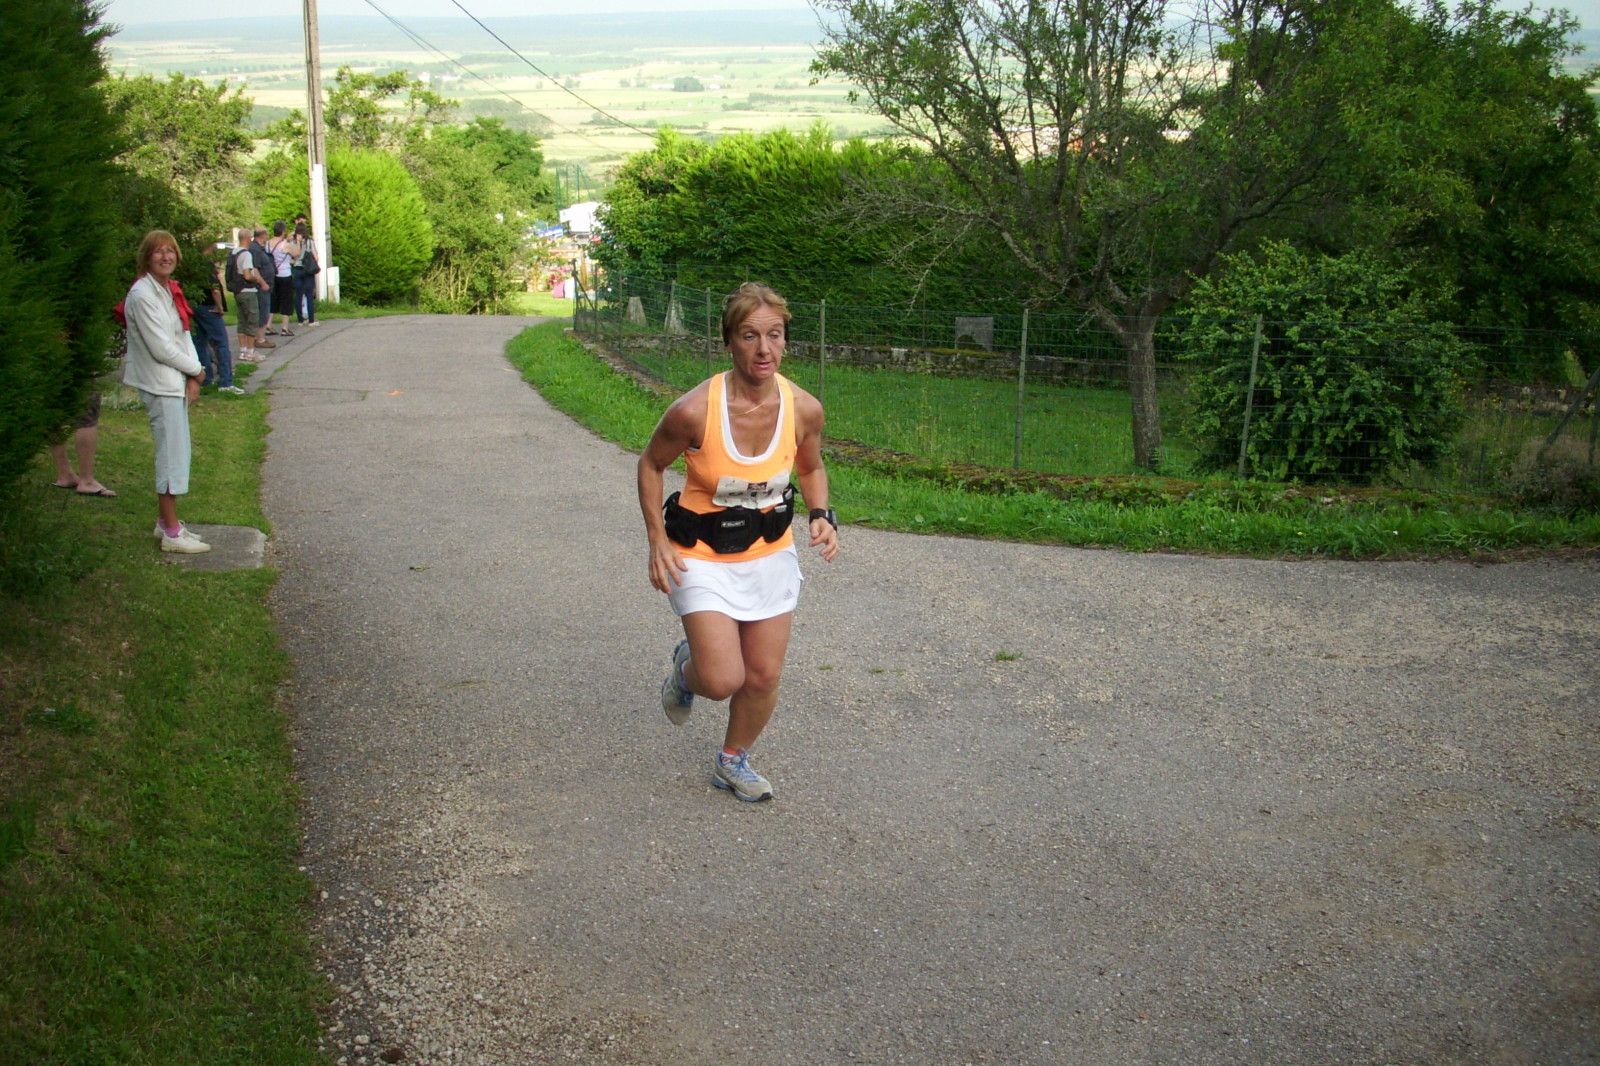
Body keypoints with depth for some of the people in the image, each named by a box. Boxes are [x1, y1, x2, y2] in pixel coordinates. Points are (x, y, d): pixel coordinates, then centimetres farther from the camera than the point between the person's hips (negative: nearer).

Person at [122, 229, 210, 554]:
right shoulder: (142, 295, -17)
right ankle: (172, 533, 0)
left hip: (178, 381, 9)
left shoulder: (169, 290, 10)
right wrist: (196, 370, -6)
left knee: (173, 453, 15)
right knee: (173, 455, -6)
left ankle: (165, 521, 26)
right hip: (160, 384, -9)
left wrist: (192, 378, -3)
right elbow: (161, 348, -19)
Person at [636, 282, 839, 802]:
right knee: (723, 680, -13)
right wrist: (657, 540, -11)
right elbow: (651, 464, -6)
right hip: (703, 556, -4)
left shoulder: (804, 408, -13)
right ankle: (686, 668, 26)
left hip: (771, 554, 4)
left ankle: (732, 761, 37)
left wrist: (822, 515, -10)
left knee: (764, 676, 8)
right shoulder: (694, 411, -24)